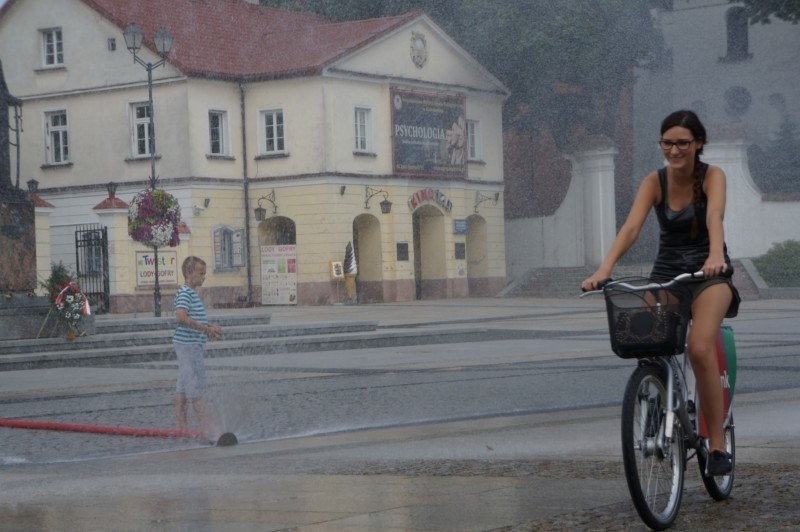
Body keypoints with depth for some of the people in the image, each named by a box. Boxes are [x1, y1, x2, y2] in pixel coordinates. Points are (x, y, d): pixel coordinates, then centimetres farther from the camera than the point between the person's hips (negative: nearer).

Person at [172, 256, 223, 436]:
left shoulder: (192, 293, 18)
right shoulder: (184, 293, -14)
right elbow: (181, 317, -28)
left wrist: (209, 329, 11)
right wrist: (206, 329, -25)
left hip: (193, 345, 10)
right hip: (188, 345, -10)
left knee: (182, 390, 10)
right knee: (196, 388, -8)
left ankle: (182, 426, 13)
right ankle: (206, 428, -8)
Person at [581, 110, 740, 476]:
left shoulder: (712, 176, -9)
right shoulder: (654, 182, -3)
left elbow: (714, 218, -28)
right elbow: (632, 227, -17)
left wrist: (715, 256, -48)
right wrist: (604, 268, -33)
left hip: (709, 273, -3)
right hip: (666, 272, 3)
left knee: (700, 348, -27)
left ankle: (717, 444, -19)